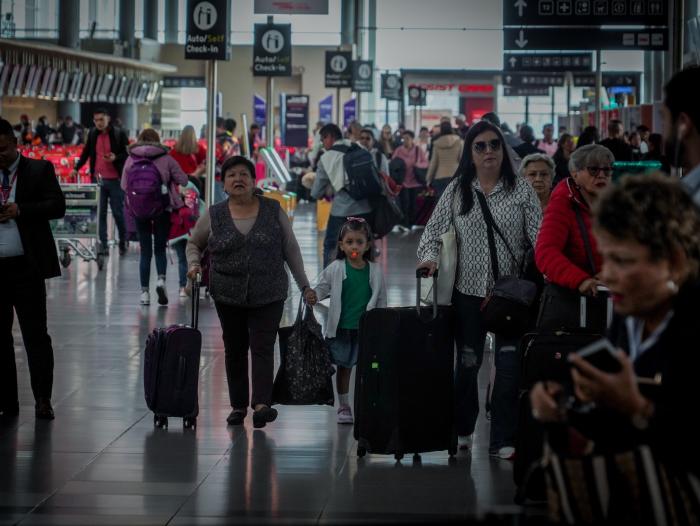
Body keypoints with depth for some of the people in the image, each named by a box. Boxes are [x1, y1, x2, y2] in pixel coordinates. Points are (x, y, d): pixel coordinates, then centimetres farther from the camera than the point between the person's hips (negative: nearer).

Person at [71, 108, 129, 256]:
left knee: (118, 213, 2)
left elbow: (128, 154, -1)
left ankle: (123, 242, 17)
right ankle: (103, 244, 8)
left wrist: (116, 158, -20)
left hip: (115, 180, -4)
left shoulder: (119, 134, -5)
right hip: (98, 179, 4)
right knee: (100, 213, 3)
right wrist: (76, 168, 12)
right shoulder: (92, 134, 7)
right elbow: (86, 153, 19)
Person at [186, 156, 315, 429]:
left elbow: (291, 249, 3)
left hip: (268, 294, -2)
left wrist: (304, 286, 1)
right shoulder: (213, 215, -1)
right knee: (234, 349, 9)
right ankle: (238, 405, 17)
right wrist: (194, 265, -6)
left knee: (262, 347, -10)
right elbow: (193, 243, 13)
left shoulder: (274, 211, -2)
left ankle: (261, 404, -19)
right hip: (228, 294, 2)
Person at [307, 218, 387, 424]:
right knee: (343, 367, 9)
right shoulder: (336, 269, -3)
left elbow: (381, 300, 6)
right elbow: (322, 287, -1)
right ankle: (343, 406, 19)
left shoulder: (374, 271, 1)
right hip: (341, 328, 0)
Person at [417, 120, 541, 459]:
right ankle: (462, 429, 28)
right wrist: (430, 256, -12)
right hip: (469, 291, 1)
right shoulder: (456, 191, 5)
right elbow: (433, 231, 7)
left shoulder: (521, 190, 1)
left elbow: (539, 237, -3)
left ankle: (502, 439, 5)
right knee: (467, 362, 11)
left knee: (510, 365, -4)